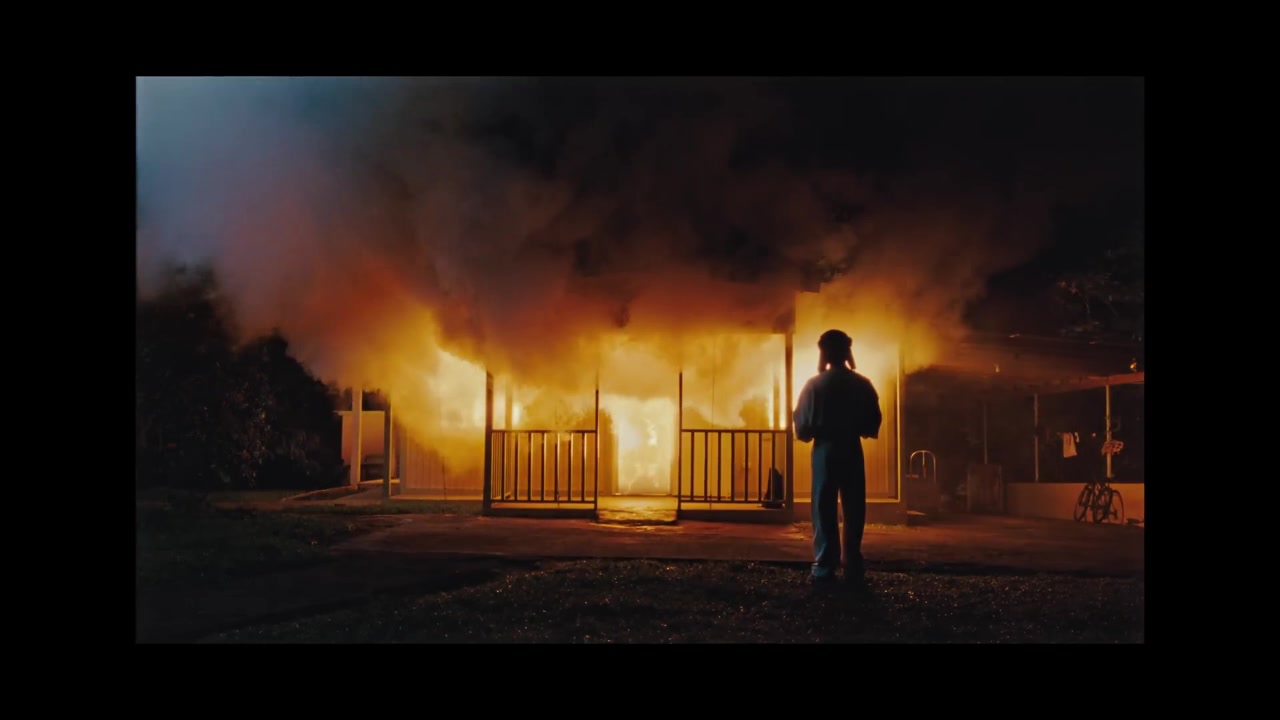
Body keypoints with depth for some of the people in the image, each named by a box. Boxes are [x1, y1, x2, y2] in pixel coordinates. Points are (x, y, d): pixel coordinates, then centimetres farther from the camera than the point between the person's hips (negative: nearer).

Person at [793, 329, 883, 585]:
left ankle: (824, 568, -1)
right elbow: (873, 425, 2)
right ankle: (853, 568, 5)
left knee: (824, 509, 2)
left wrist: (812, 434, 14)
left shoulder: (815, 385, -8)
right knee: (854, 510, 7)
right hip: (852, 451, 2)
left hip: (825, 450, -2)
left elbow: (802, 423, -7)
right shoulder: (863, 385, 0)